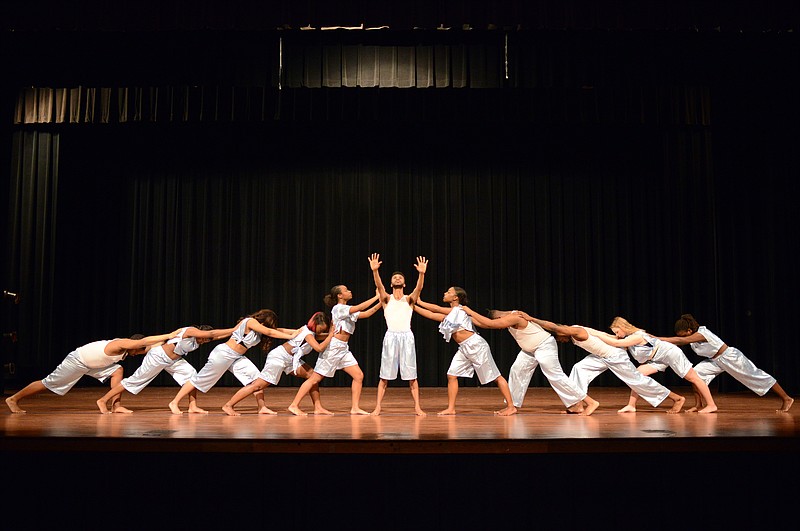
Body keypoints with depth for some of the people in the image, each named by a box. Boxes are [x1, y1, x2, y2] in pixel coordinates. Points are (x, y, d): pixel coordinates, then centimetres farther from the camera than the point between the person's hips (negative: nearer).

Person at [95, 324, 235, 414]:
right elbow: (212, 333, -31)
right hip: (158, 356, -9)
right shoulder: (190, 331, -23)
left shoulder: (197, 338, 1)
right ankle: (103, 400, 10)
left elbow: (217, 336, 3)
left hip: (172, 360, 9)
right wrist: (234, 330, -30)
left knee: (192, 374, -8)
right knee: (135, 380, -2)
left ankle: (192, 406, -5)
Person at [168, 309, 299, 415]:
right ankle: (174, 403, 14)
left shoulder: (258, 327, 8)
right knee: (201, 380, 1)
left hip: (236, 357, 9)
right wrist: (291, 336, -19)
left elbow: (277, 330, 6)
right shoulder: (250, 321, -17)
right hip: (223, 353, -9)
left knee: (256, 377, -7)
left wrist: (296, 331, -2)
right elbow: (269, 332, -21)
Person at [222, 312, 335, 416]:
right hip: (279, 357, -10)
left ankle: (318, 408, 3)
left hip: (291, 359, 10)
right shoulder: (307, 333, -20)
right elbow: (319, 348, -31)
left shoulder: (312, 332, 7)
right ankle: (228, 405, -3)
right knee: (258, 385, -11)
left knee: (312, 375, -1)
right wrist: (331, 335, -24)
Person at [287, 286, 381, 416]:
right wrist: (377, 296, -14)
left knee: (359, 376, -1)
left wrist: (381, 302, 6)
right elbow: (360, 307, -19)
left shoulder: (349, 311, 16)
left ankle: (355, 408, 3)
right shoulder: (338, 308, -10)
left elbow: (366, 314, 14)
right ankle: (294, 405, 0)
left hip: (343, 349, 9)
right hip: (333, 347, -9)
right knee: (315, 379, -6)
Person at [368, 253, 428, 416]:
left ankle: (417, 407, 8)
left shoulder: (409, 299, 11)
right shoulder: (387, 299, 10)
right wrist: (375, 271, -28)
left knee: (411, 375, 2)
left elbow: (418, 288, -9)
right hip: (390, 336, 0)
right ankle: (378, 407, 8)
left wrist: (421, 273, -28)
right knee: (385, 375, 2)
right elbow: (379, 286, -10)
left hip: (407, 336, 0)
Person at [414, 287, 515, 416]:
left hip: (476, 346, -9)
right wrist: (413, 306, 9)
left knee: (495, 376, -1)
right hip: (464, 349, 9)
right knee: (451, 375, -2)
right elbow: (431, 315, 10)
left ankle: (511, 406, 4)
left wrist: (420, 302, -1)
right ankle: (451, 408, 3)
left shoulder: (460, 310, -10)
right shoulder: (448, 315, 13)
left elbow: (437, 309, -10)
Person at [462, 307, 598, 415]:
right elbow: (485, 324, 7)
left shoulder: (514, 317, -28)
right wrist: (469, 317, 0)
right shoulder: (508, 318, 1)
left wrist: (471, 312, -28)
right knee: (517, 371, 5)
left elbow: (490, 323, -34)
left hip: (545, 346, -10)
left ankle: (591, 402, -4)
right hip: (531, 349, 10)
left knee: (555, 376, -10)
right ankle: (514, 406, 11)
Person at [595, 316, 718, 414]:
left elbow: (616, 343, -37)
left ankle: (711, 405, 11)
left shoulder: (637, 337, -29)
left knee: (693, 378, 1)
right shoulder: (628, 337, -2)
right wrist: (604, 334, -13)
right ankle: (631, 405, -8)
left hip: (671, 353, -9)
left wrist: (599, 335, -31)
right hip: (659, 359, 9)